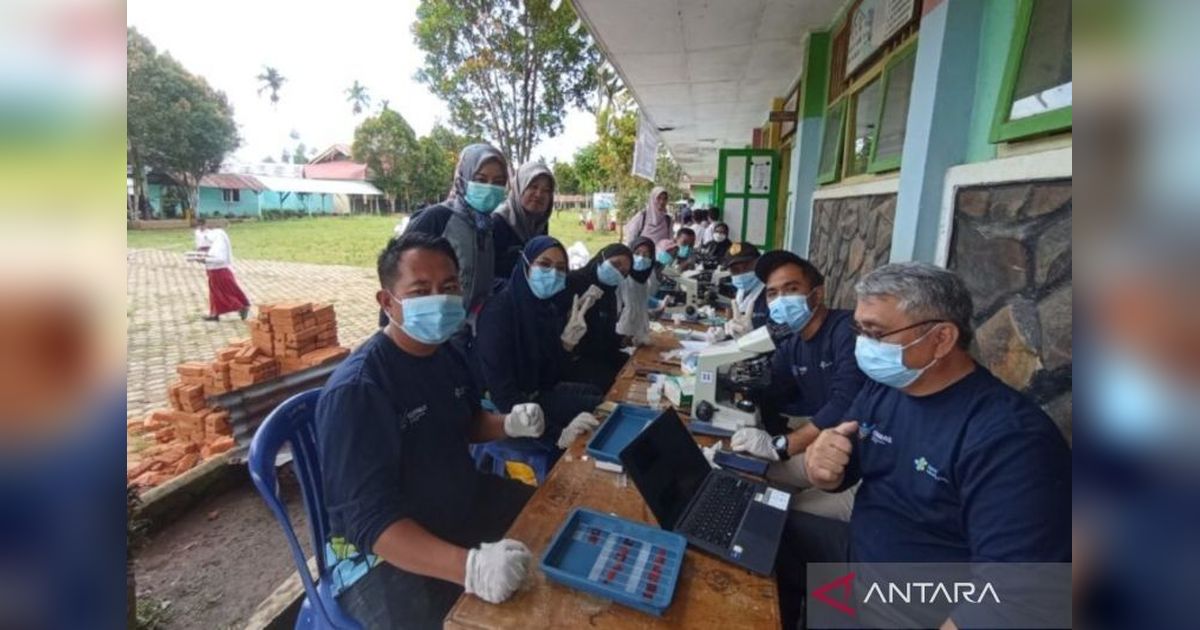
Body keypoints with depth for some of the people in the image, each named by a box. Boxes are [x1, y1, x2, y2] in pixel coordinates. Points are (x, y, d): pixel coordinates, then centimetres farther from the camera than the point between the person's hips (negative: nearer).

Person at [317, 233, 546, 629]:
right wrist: (468, 565, -44)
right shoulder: (355, 391, -26)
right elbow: (372, 520, -30)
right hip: (381, 552, -7)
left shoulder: (445, 355, 0)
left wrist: (509, 425, -6)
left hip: (465, 504, 8)